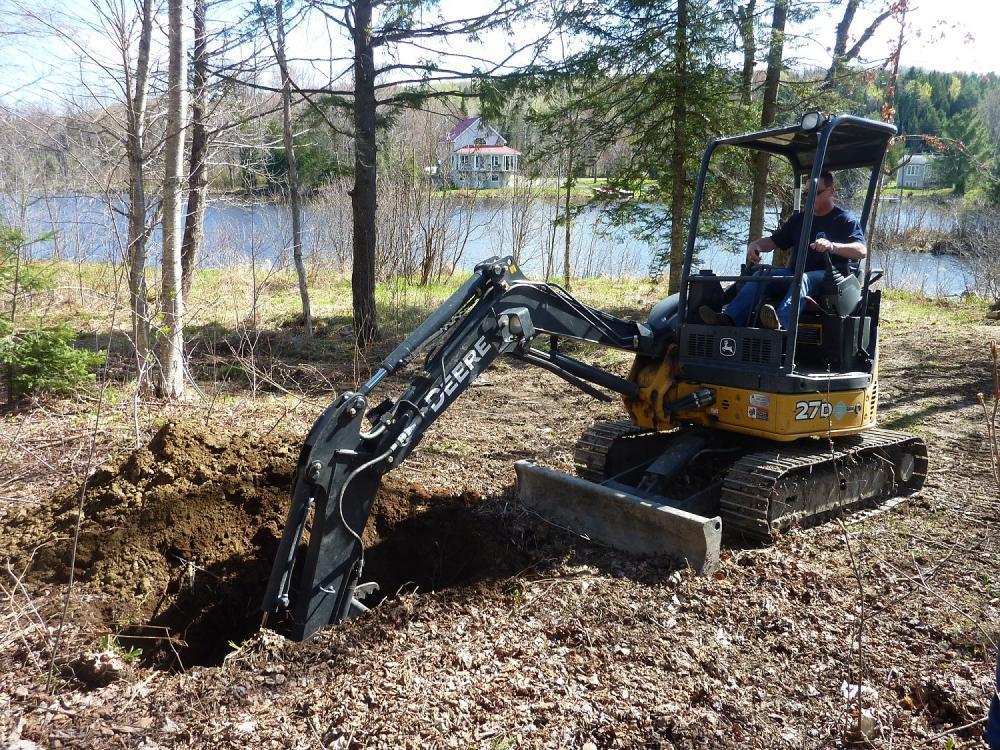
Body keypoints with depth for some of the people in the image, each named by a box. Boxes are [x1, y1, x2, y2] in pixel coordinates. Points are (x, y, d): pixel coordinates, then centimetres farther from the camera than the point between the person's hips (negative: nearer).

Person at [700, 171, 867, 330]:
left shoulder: (845, 220, 5)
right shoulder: (798, 219, 24)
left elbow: (862, 250, -10)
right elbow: (774, 241, 21)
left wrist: (832, 246, -30)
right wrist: (755, 245, -4)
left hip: (830, 277, -5)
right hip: (796, 273, 5)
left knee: (803, 278, -38)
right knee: (761, 274, -20)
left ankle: (780, 323, -65)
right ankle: (729, 319, -41)